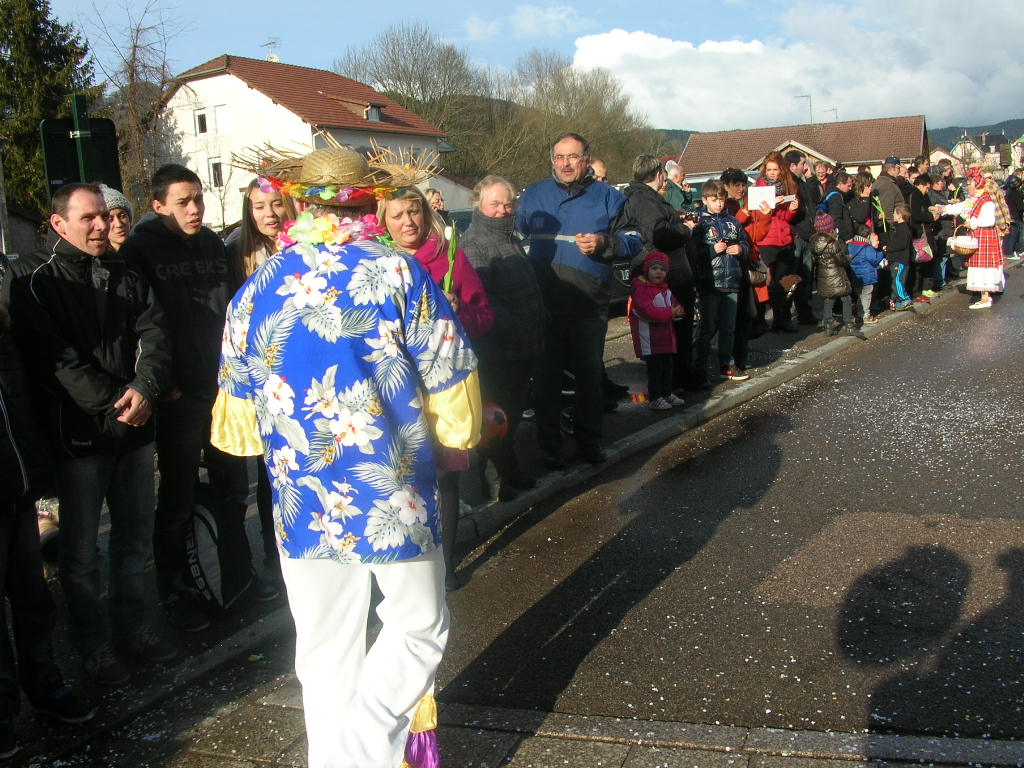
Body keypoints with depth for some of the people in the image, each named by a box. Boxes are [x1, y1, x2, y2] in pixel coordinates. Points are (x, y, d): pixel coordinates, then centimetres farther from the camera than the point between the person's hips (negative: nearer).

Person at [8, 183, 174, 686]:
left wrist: (145, 388, -17)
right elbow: (51, 356, -15)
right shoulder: (33, 279, -6)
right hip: (78, 435, -5)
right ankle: (92, 644, 20)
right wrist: (111, 403, -19)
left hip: (134, 428, 5)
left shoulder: (128, 275, 11)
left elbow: (154, 334, 1)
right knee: (81, 548, 5)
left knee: (136, 536, 14)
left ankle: (131, 625, 31)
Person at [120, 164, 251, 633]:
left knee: (233, 489, 15)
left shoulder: (213, 244, 11)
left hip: (225, 388, 5)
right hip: (179, 397, -5)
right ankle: (175, 594, 18)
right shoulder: (142, 249, -6)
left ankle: (238, 577, 32)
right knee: (178, 501, 4)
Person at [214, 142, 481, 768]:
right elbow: (454, 395, -6)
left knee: (324, 652, 15)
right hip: (394, 498, -3)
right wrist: (459, 430, 15)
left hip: (303, 505, 4)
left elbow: (236, 424, 10)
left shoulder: (257, 289, 2)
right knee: (420, 628, 14)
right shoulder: (401, 275, -9)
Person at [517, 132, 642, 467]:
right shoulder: (533, 195, 9)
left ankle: (590, 439, 26)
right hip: (543, 304, 1)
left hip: (589, 306, -1)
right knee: (546, 376, 5)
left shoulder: (607, 196, 4)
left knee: (590, 374, 10)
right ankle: (549, 444, 17)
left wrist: (604, 244, -18)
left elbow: (633, 241, 1)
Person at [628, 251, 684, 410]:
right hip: (649, 336, -9)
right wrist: (670, 312, -24)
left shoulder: (665, 288, 14)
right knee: (655, 367, -6)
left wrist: (678, 310, -3)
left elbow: (673, 303, 23)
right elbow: (647, 310, -26)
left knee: (667, 366, 17)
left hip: (665, 334, 9)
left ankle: (667, 394, 30)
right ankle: (655, 399, 1)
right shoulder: (640, 288, -16)